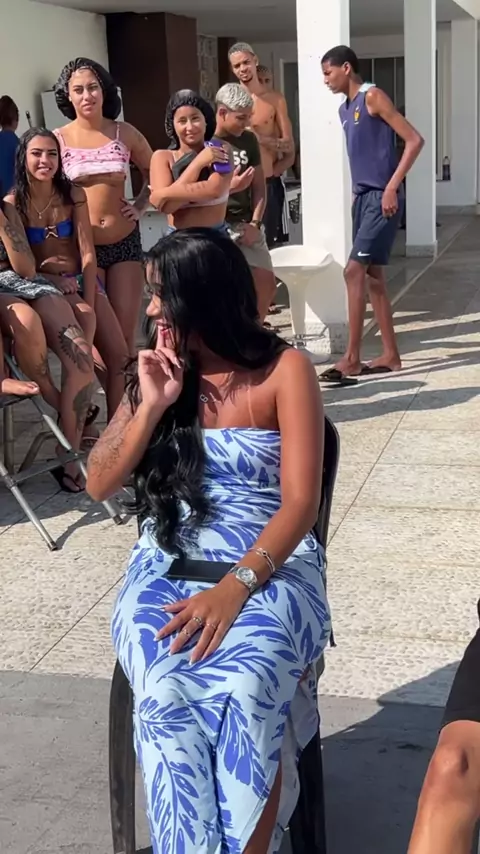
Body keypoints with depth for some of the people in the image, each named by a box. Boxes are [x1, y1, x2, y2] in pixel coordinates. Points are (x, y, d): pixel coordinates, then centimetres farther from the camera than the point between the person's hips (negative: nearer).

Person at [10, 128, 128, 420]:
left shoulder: (74, 195, 0)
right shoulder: (12, 204, -7)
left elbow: (87, 253, -4)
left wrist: (89, 302, -16)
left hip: (82, 280, 4)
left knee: (119, 357, -10)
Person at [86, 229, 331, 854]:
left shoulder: (284, 370, -2)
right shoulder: (160, 369, 9)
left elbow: (300, 503, -9)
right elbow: (99, 484, 7)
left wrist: (234, 588, -22)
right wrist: (150, 406, -7)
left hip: (270, 567, -2)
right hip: (167, 568, 3)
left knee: (243, 691, -34)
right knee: (168, 693, -30)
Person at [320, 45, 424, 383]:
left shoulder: (373, 96, -9)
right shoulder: (346, 109, 16)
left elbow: (415, 140, -15)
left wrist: (392, 187, -19)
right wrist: (358, 192, 15)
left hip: (382, 198, -9)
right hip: (363, 198, 9)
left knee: (355, 272, -14)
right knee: (373, 276, 9)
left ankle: (352, 358, -11)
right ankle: (391, 355, 15)